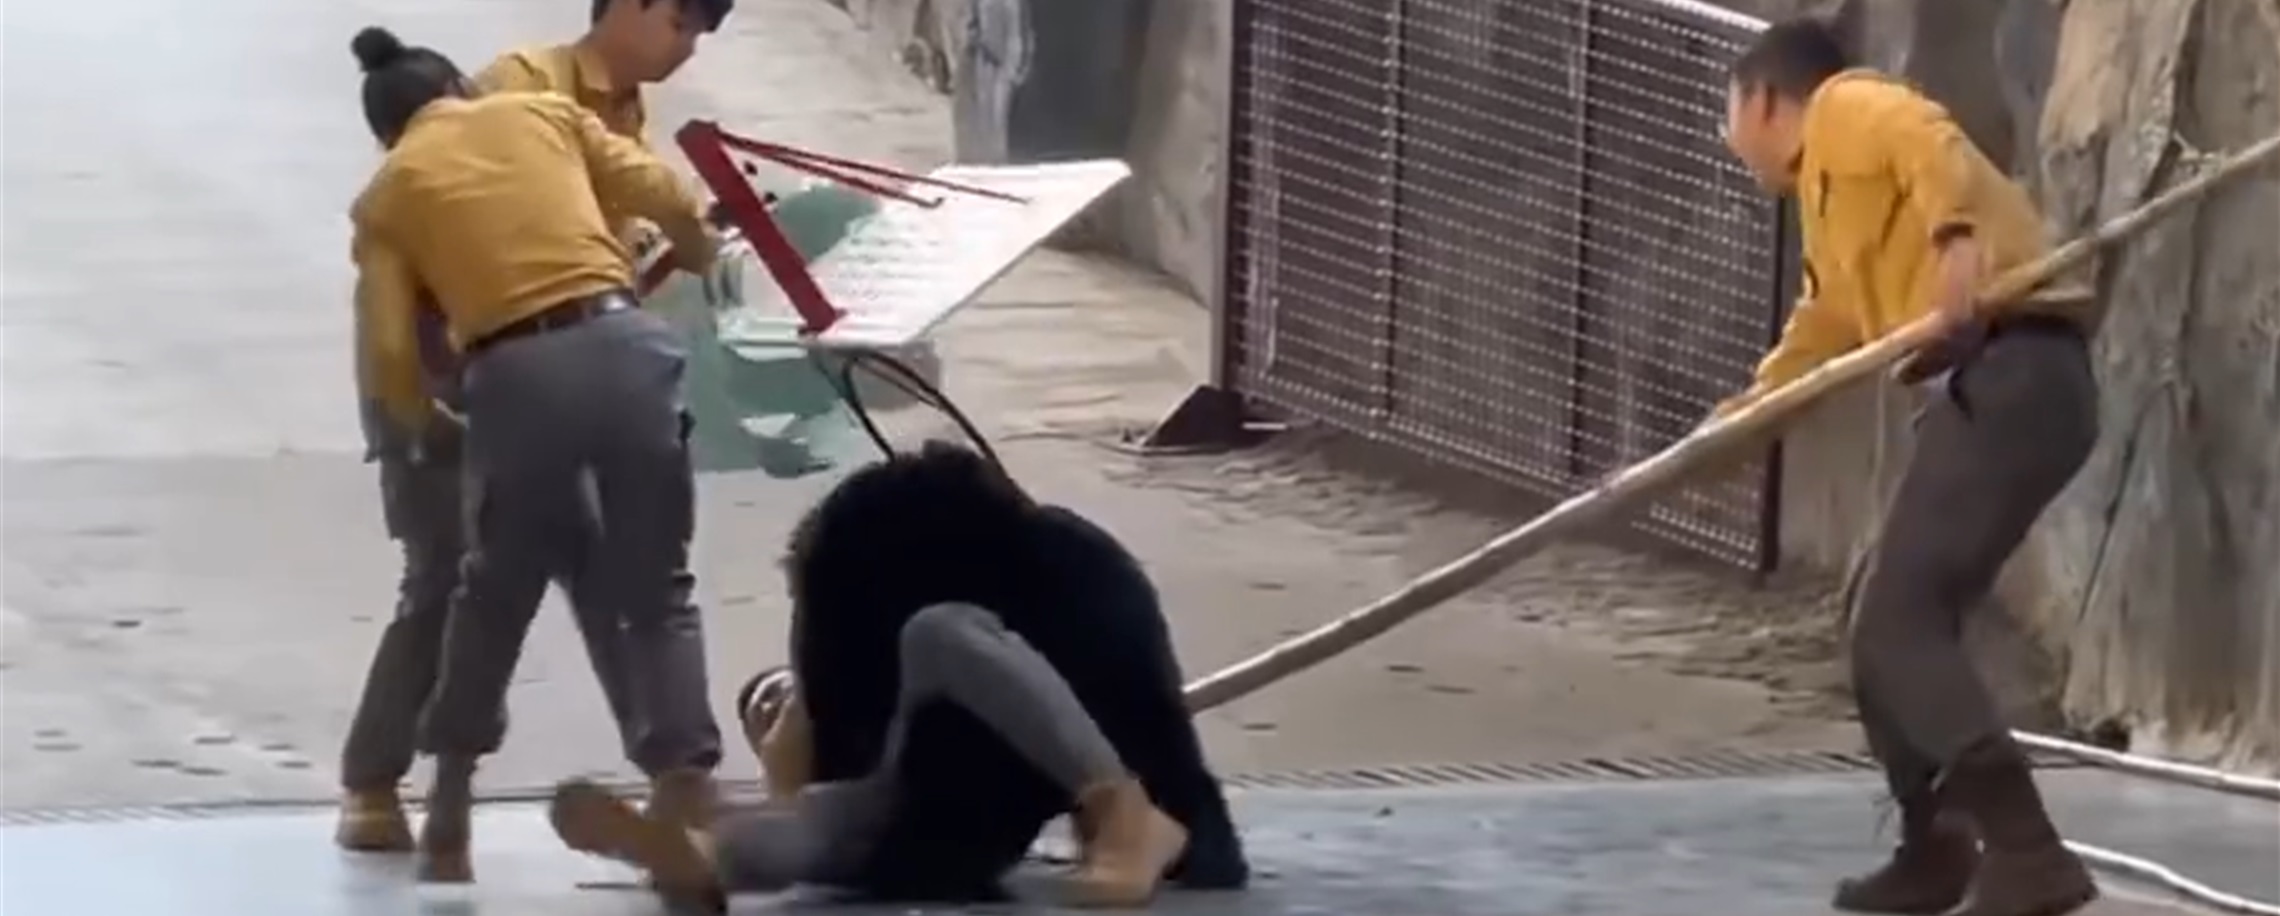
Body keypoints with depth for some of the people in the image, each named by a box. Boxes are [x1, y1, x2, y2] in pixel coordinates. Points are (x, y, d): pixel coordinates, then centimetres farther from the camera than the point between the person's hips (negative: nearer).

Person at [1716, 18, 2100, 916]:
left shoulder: (1850, 109, 2)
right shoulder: (1828, 183, 31)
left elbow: (1931, 145, -21)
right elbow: (1829, 323, 44)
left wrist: (1956, 237, -39)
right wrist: (1746, 411, 52)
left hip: (2010, 376, -10)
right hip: (1989, 387, 10)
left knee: (1900, 624, -15)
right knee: (1893, 621, 17)